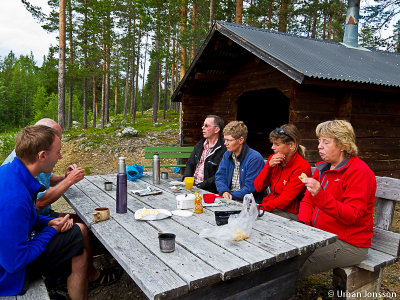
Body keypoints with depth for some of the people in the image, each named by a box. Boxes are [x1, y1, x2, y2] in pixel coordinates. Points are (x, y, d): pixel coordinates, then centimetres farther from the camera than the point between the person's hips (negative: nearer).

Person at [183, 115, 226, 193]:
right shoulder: (200, 144, 13)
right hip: (192, 184, 7)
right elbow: (190, 164, 17)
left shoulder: (223, 149, -13)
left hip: (208, 190, -7)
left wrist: (199, 186, -19)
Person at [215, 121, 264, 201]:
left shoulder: (255, 158, -13)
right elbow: (220, 176, 8)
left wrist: (232, 195, -19)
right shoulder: (227, 155, 10)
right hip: (229, 199, 7)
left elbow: (250, 188, -15)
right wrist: (224, 191, -11)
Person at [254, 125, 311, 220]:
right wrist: (269, 166, -10)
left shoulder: (302, 167, -12)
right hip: (270, 207, 6)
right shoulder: (273, 159, 5)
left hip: (288, 212, -5)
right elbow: (258, 188, 2)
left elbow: (285, 199, -16)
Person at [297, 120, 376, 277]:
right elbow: (307, 200, 14)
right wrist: (303, 223, -5)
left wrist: (321, 196, -35)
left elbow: (353, 215, -22)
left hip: (348, 244, -8)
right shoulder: (323, 168, 11)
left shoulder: (359, 172, -14)